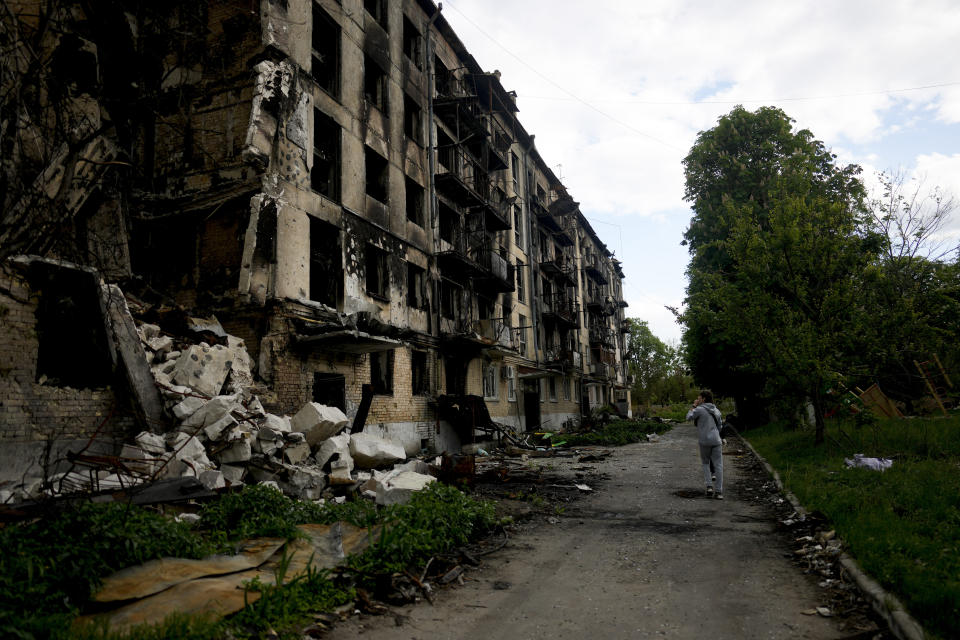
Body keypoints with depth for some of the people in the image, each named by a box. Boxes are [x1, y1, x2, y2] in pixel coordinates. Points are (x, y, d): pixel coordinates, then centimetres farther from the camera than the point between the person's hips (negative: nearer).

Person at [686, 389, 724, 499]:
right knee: (718, 465, 4)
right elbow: (720, 425, 18)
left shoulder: (700, 409, -7)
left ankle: (709, 486, 2)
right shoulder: (716, 410, 12)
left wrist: (694, 406, 10)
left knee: (705, 463, 16)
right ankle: (718, 491, 2)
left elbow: (689, 417, 3)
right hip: (716, 441, 3)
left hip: (704, 441, -3)